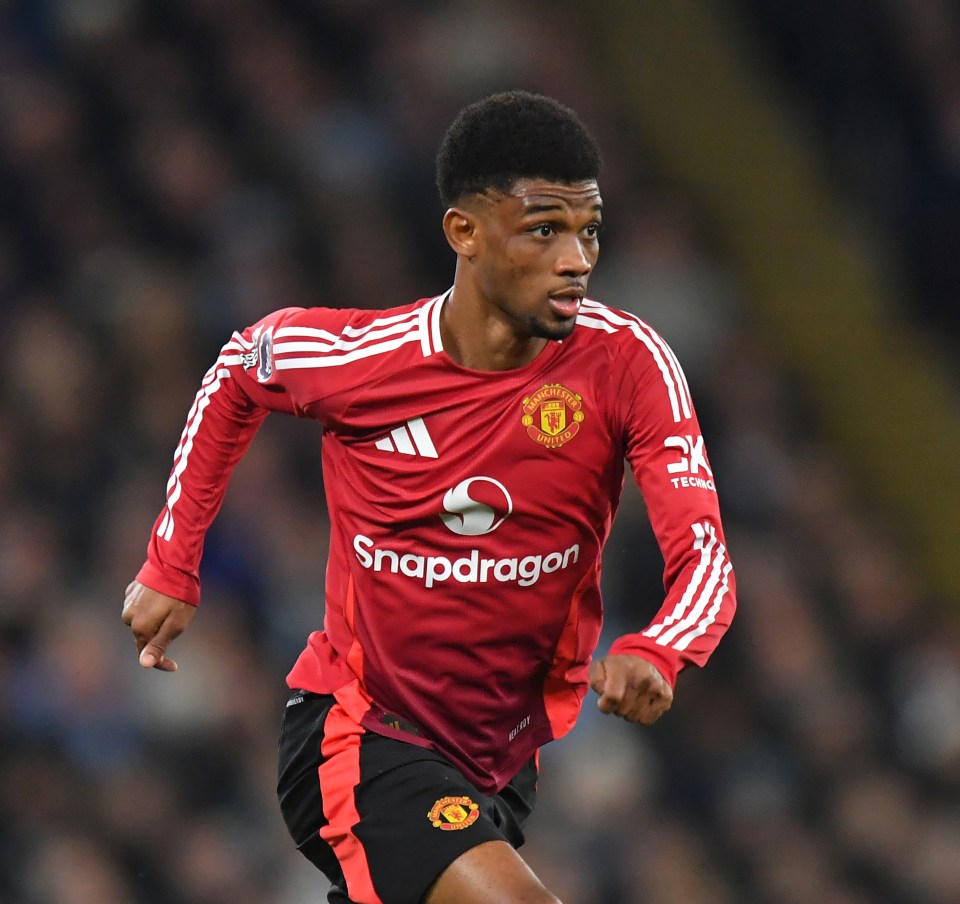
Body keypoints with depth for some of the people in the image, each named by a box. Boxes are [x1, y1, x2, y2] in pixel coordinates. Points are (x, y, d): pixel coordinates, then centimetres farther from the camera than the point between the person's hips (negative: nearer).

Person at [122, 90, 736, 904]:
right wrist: (171, 568, 12)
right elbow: (240, 368, 9)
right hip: (356, 738, -4)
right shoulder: (346, 355, -14)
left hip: (503, 760, 4)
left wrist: (653, 656, -41)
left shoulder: (625, 362, -14)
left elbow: (704, 558, -19)